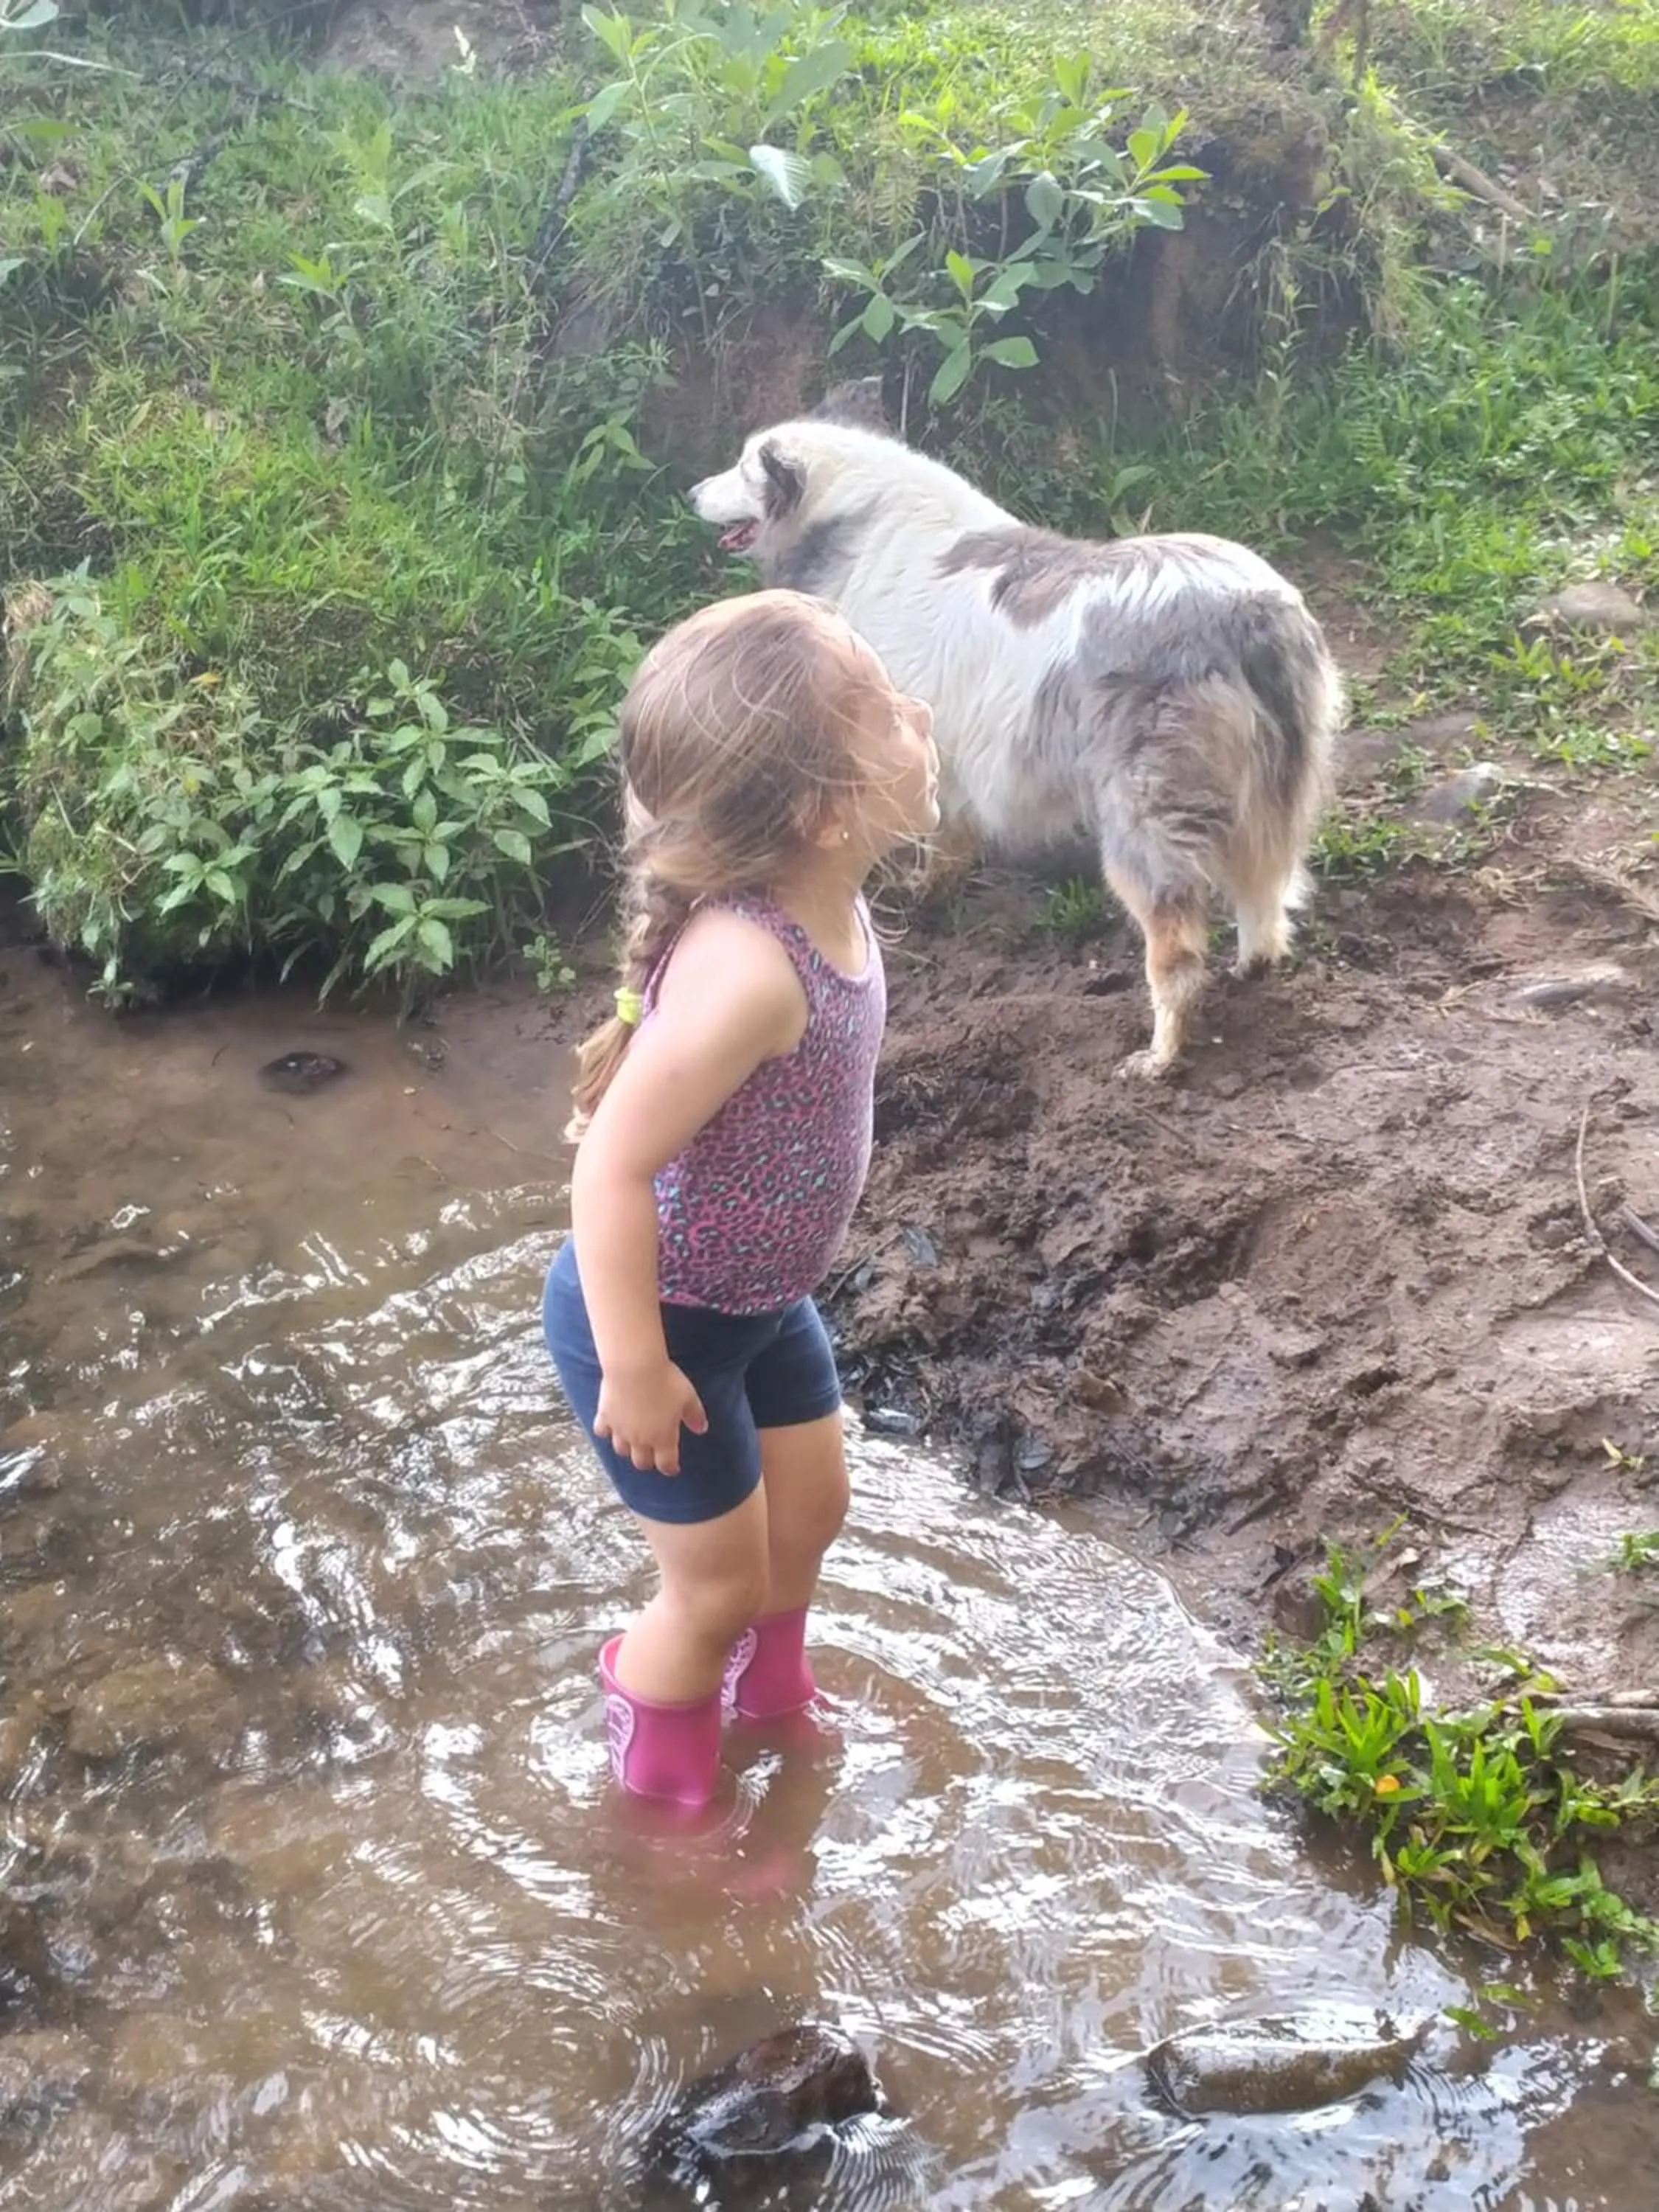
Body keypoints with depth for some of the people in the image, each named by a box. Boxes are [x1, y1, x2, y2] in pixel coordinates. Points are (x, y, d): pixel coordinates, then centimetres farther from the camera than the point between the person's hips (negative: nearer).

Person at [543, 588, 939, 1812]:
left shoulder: (826, 905, -10)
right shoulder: (747, 968, -38)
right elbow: (611, 1166, -33)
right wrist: (634, 1367, -25)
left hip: (762, 1296, 8)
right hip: (664, 1315, -8)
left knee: (810, 1505, 25)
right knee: (717, 1578, 10)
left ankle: (769, 1694, 55)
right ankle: (665, 1795, 39)